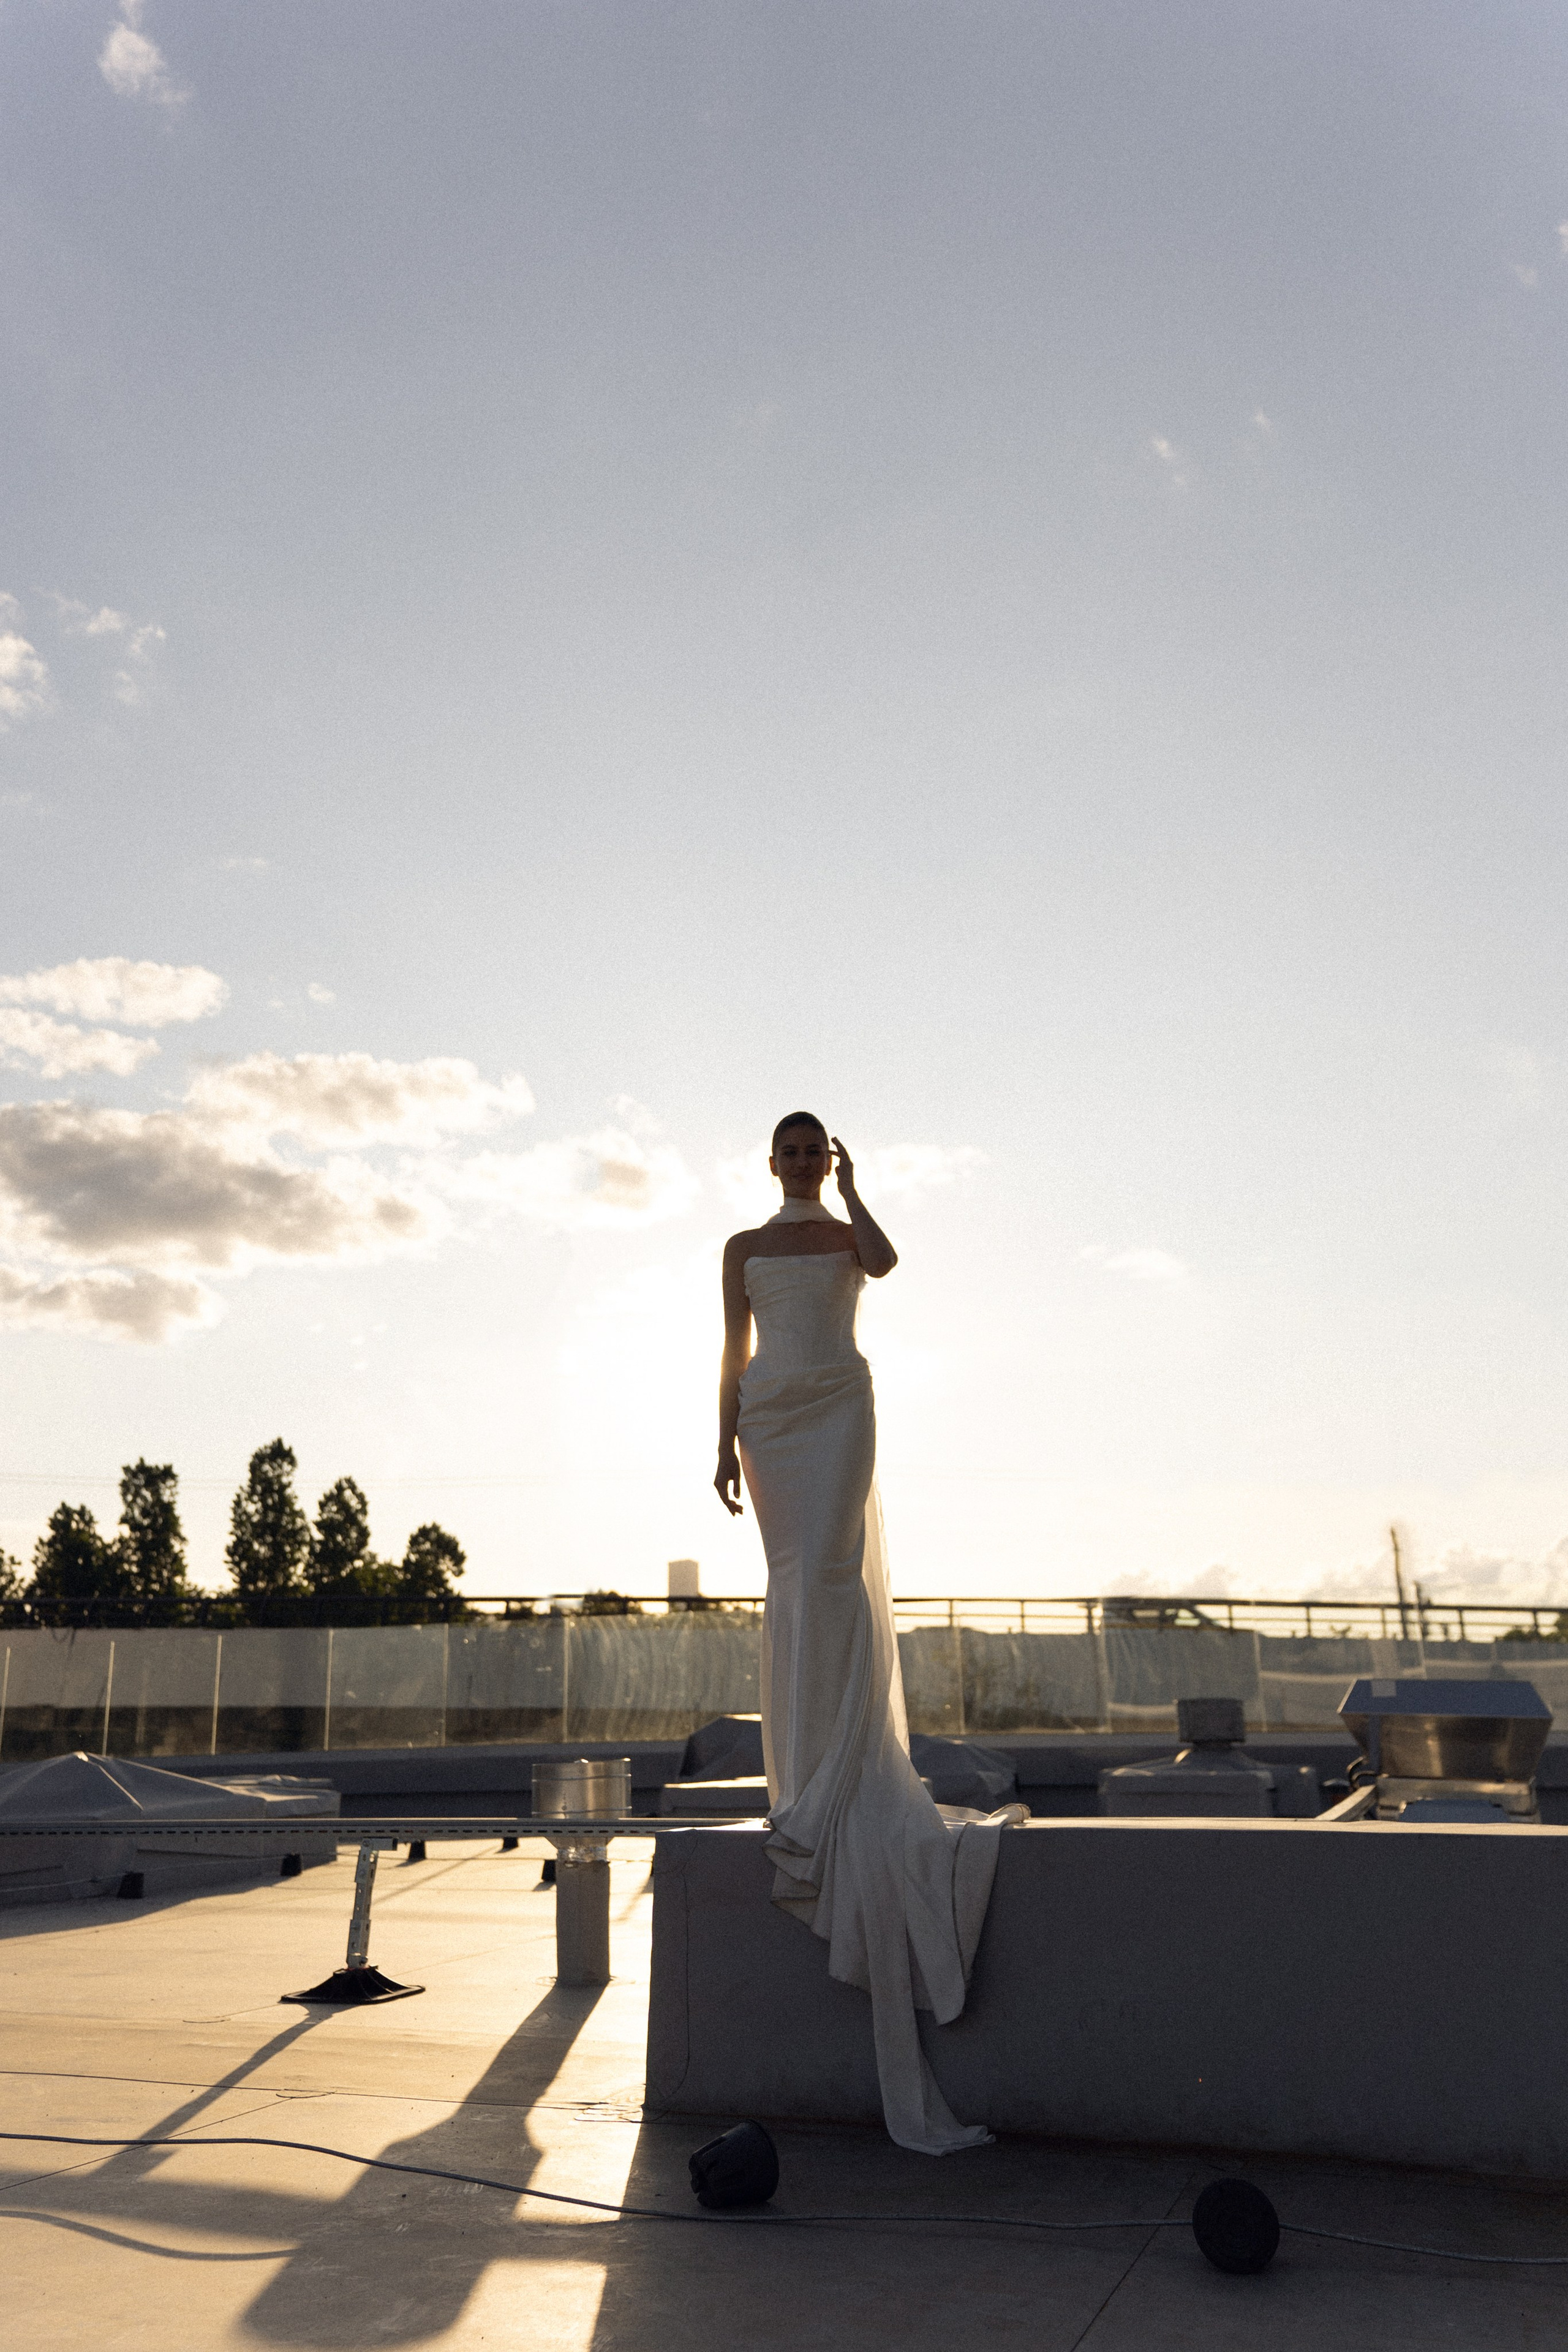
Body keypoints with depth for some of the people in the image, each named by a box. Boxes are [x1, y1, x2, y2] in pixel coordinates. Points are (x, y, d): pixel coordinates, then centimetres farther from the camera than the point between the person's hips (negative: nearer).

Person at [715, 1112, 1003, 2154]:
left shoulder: (850, 1234, 11)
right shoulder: (743, 1247, 15)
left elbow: (886, 1263, -14)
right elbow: (735, 1350, 11)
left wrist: (850, 1186, -3)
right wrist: (726, 1440, 3)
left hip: (841, 1402, -2)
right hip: (770, 1413, 2)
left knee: (829, 1568, -17)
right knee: (795, 1578, 0)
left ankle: (823, 1783, -17)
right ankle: (810, 1772, 8)